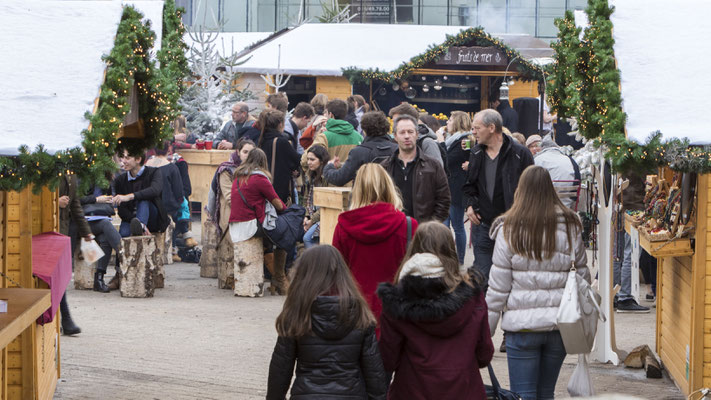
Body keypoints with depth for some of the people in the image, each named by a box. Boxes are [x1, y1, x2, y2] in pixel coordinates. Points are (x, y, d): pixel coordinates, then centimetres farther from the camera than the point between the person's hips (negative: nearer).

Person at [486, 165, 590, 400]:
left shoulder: (509, 230, -7)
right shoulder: (570, 227, 2)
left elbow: (498, 288, -6)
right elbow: (583, 275, 6)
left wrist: (485, 330, 2)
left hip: (523, 326, -3)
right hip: (560, 325, 3)